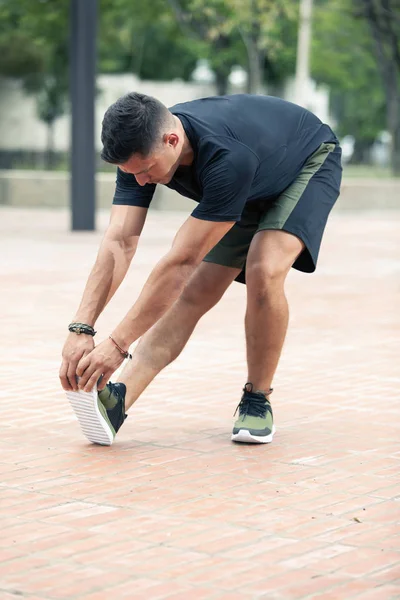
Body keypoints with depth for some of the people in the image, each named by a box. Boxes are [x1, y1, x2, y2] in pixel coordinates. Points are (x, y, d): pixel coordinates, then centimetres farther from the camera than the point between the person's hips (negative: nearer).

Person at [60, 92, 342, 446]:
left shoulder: (226, 158, -45)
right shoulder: (141, 150, -26)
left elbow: (181, 262, -43)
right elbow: (120, 243, -28)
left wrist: (118, 344, -41)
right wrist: (81, 329, -39)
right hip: (252, 190, 6)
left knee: (264, 272, -30)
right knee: (197, 291, -11)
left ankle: (258, 401, -10)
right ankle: (119, 399, -24)